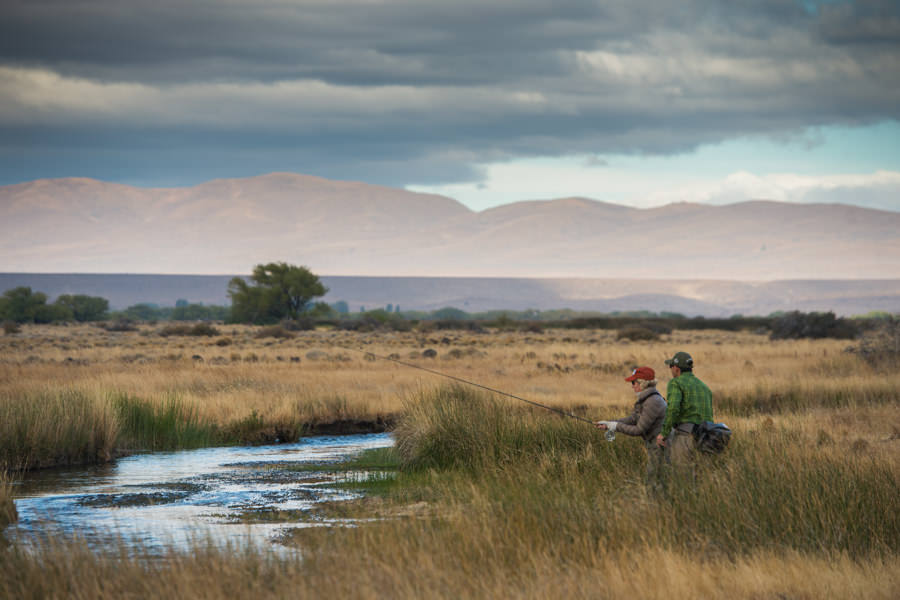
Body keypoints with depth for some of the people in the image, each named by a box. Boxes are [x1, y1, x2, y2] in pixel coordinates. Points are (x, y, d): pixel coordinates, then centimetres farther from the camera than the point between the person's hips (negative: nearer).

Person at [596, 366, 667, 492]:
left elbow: (639, 430, -19)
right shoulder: (646, 399, 10)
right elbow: (633, 418, 13)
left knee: (655, 486, -4)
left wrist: (617, 426, -8)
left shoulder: (652, 403, -21)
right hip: (654, 447, 10)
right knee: (651, 483, 15)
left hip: (659, 447, -10)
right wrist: (609, 424, 7)